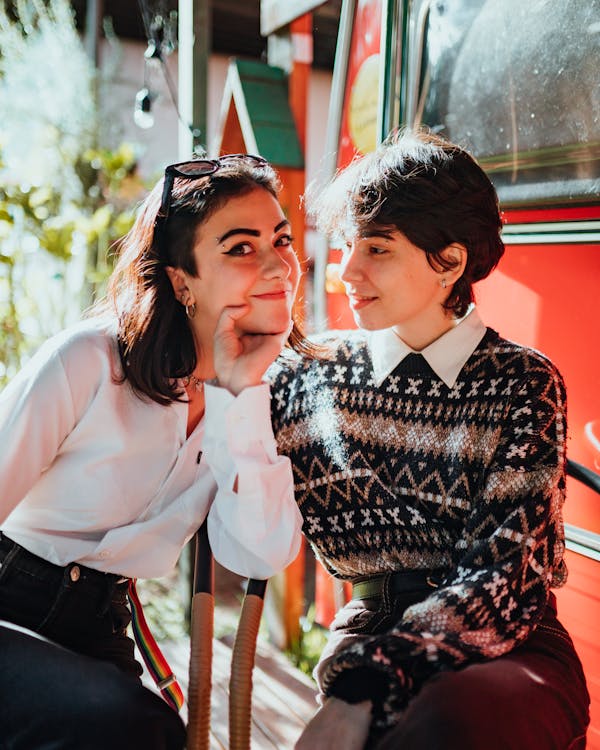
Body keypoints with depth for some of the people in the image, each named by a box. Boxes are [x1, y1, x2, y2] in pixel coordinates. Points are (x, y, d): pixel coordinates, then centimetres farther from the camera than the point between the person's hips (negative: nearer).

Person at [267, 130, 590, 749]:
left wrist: (359, 689, -22)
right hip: (369, 633, 1)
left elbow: (507, 571, -11)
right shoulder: (312, 377, 4)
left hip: (508, 649, -1)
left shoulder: (524, 385, -2)